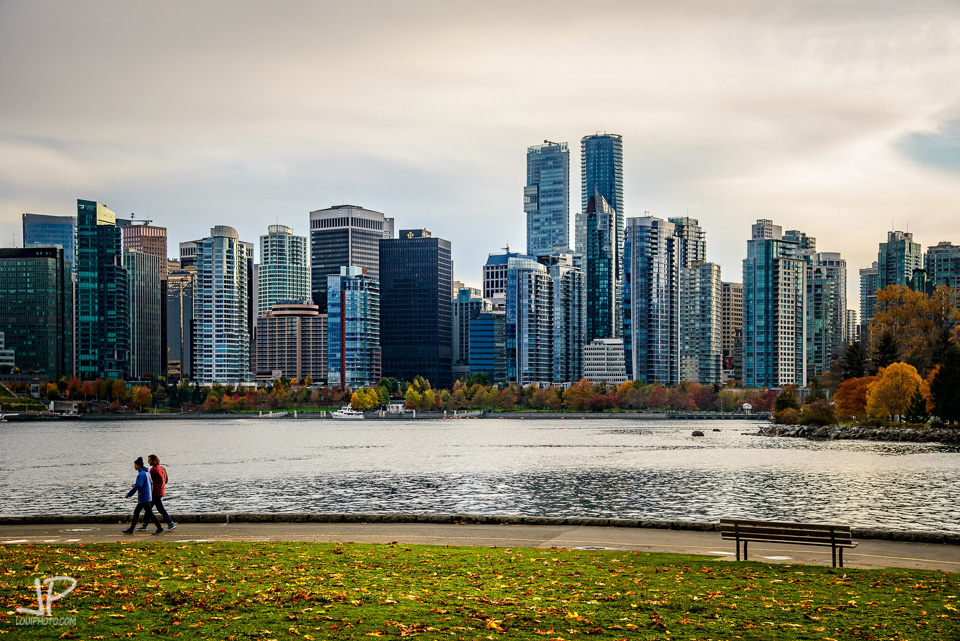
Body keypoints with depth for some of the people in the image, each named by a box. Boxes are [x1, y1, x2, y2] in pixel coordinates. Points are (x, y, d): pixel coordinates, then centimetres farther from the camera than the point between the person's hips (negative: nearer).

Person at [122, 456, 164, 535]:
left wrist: (129, 494, -15)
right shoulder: (146, 473, 12)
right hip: (148, 496, 10)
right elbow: (151, 484, 19)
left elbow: (138, 486, -21)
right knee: (136, 512, 12)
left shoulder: (141, 474, -17)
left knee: (149, 513, -6)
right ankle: (131, 530, 15)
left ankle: (160, 529, -4)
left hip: (144, 498, -10)